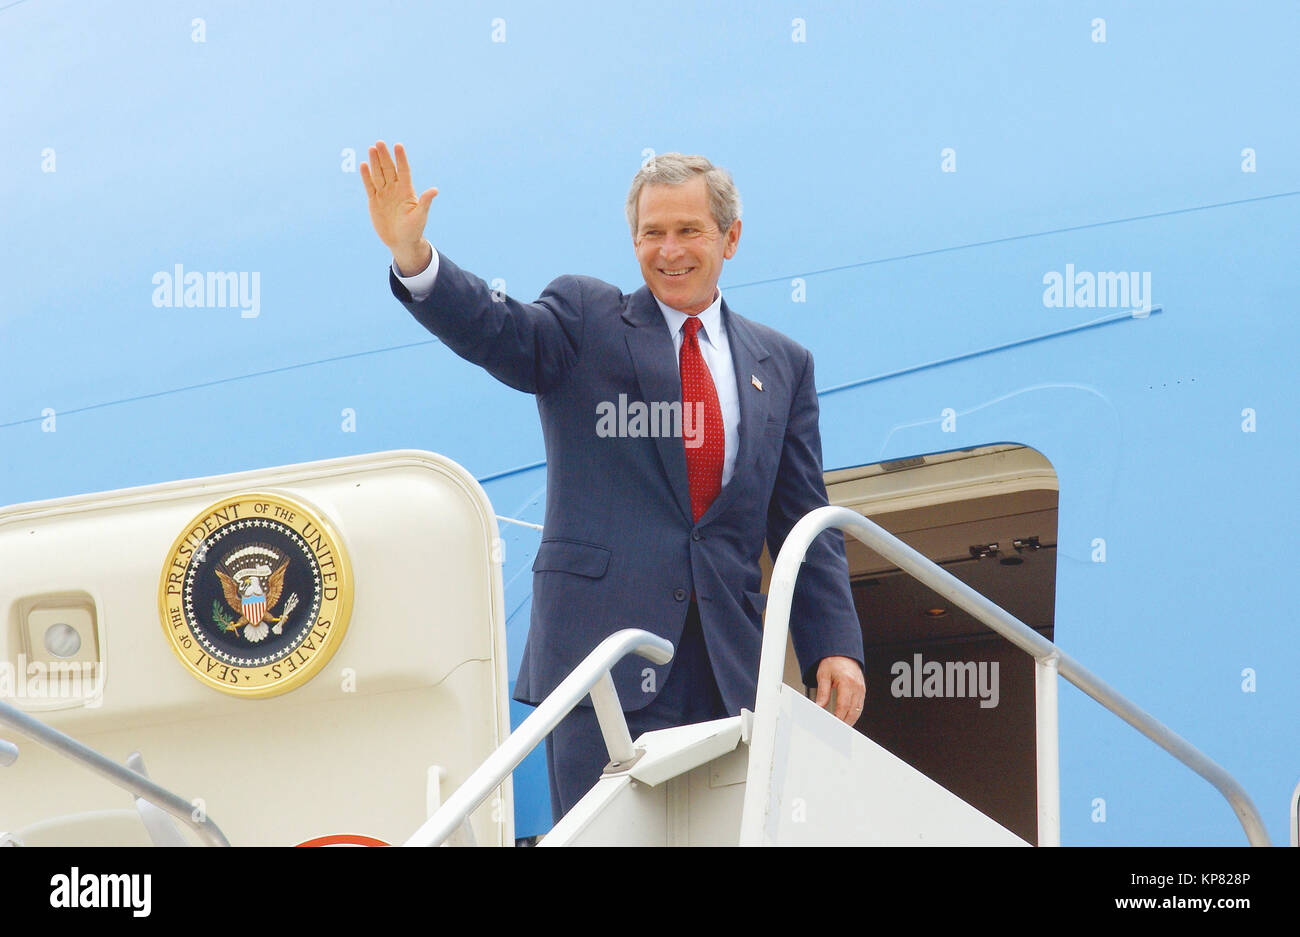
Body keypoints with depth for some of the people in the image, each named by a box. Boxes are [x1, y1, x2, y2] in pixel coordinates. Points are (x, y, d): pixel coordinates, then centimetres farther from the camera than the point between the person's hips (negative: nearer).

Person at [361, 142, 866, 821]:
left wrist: (834, 645, 4)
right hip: (603, 648, -3)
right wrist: (412, 255, -29)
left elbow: (803, 519, 14)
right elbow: (495, 331, -11)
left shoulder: (782, 364, 16)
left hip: (730, 664, 3)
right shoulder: (585, 320, 8)